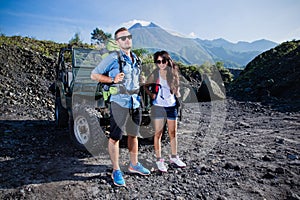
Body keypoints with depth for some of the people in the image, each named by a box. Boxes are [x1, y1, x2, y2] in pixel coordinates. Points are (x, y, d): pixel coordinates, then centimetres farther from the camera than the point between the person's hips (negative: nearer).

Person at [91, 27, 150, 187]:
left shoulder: (135, 59, 14)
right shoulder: (113, 58, -7)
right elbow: (94, 75, -4)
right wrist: (113, 80, -15)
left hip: (135, 103, 7)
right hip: (119, 103, -6)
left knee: (133, 135, 16)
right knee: (115, 137, 1)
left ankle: (133, 165, 33)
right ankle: (116, 171, 15)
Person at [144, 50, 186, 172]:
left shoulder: (173, 73, 4)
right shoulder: (155, 74, -5)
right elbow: (146, 86, 5)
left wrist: (177, 94, 0)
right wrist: (151, 94, -9)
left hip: (172, 106, 4)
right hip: (158, 106, -3)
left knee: (173, 133, 13)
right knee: (158, 134, 2)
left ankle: (174, 157, 30)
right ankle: (159, 160, 14)